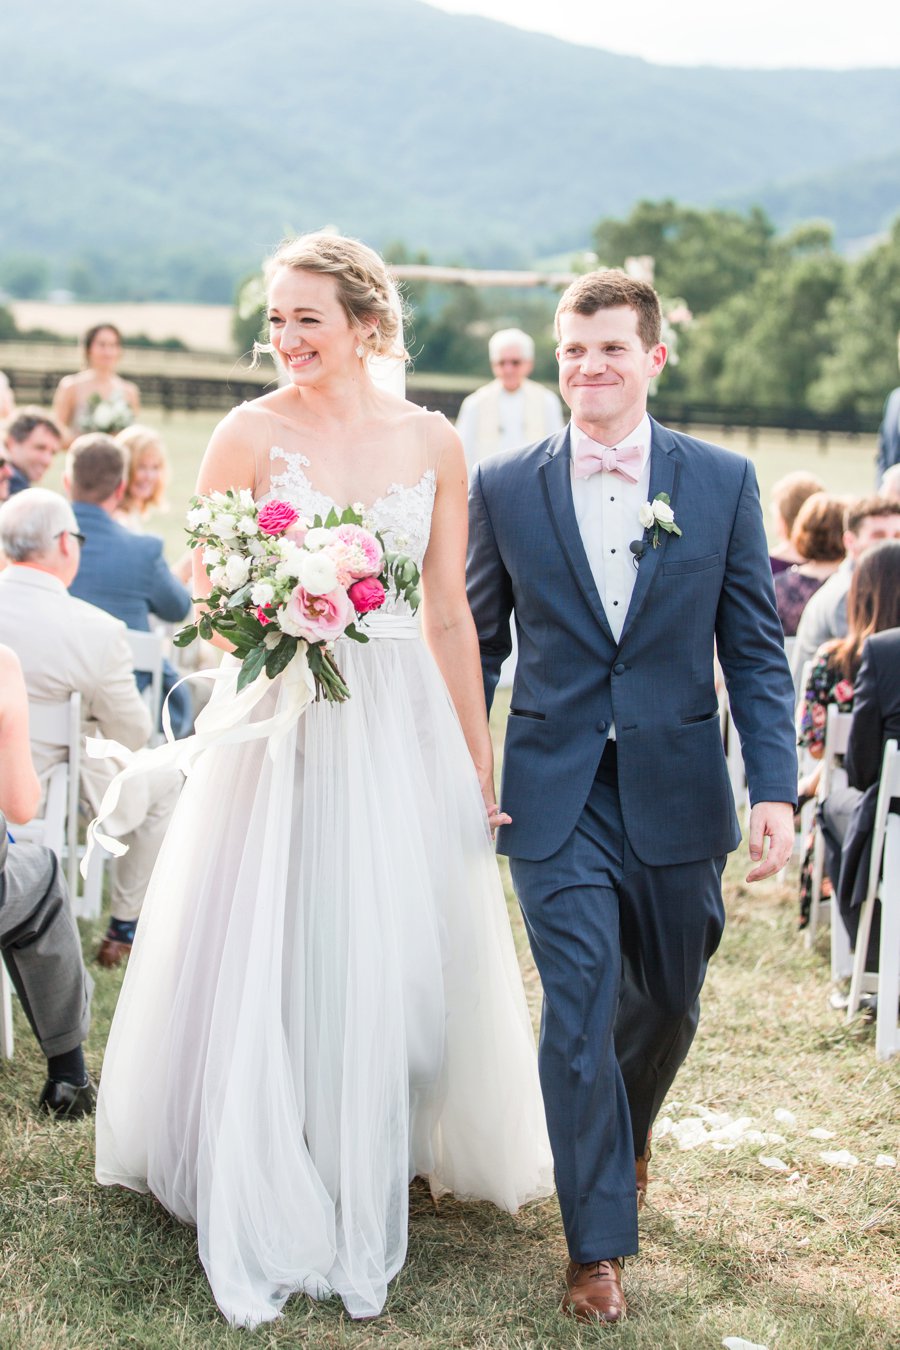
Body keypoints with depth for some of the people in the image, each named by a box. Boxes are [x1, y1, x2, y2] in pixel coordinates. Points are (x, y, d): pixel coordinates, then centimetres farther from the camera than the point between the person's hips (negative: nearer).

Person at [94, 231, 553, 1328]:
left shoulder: (431, 443, 4)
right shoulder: (251, 433, -2)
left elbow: (450, 614, 8)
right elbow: (203, 589, 2)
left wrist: (477, 761, 8)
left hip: (400, 722, 2)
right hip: (279, 719, -2)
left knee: (388, 963, 7)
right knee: (267, 959, 1)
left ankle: (367, 1196, 26)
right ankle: (264, 1211, 17)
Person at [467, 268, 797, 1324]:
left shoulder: (723, 482, 1)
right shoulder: (504, 486, 0)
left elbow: (755, 648, 1)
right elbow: (477, 642, 6)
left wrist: (775, 787, -7)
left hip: (676, 790, 2)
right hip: (556, 794, -1)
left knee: (668, 999, 17)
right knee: (578, 1006, -5)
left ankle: (627, 1129, 49)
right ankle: (598, 1244, 9)